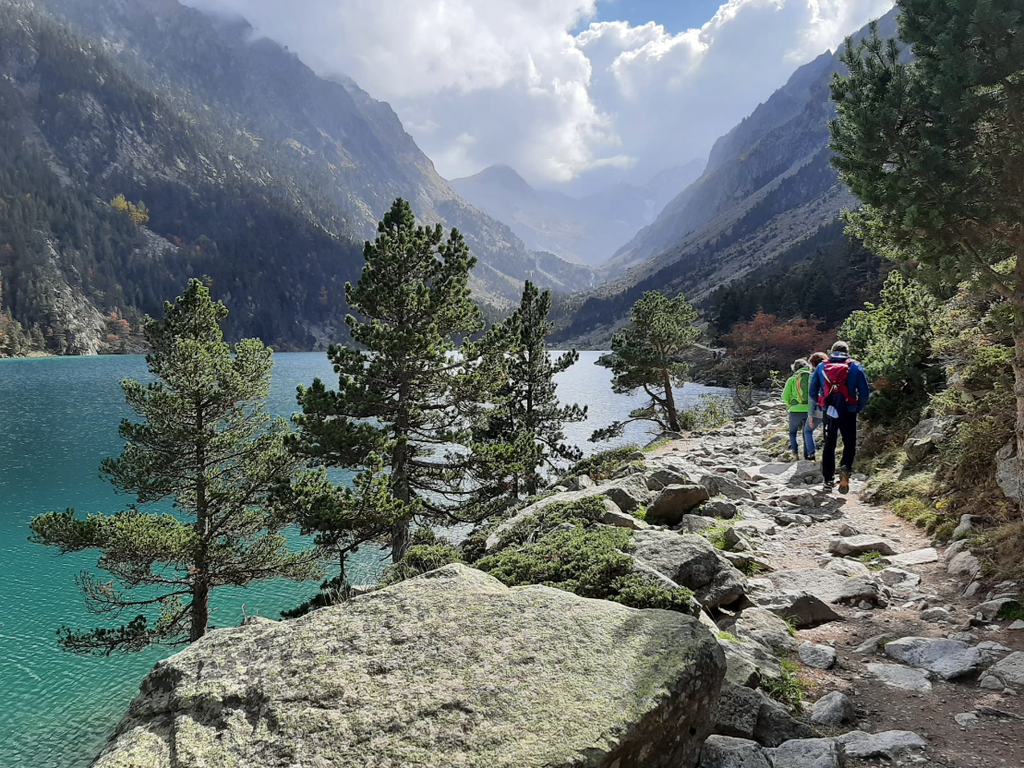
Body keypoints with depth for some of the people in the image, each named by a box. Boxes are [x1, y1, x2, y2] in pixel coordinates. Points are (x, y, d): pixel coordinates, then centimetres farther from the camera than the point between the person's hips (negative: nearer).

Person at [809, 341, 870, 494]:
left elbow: (812, 392, 6)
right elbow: (865, 392, -3)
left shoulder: (821, 367, 6)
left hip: (828, 412, 2)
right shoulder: (856, 367, 1)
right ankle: (846, 467, -17)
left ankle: (828, 480, 12)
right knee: (849, 444, 11)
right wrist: (859, 408, 10)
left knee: (829, 446, 12)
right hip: (849, 412, -2)